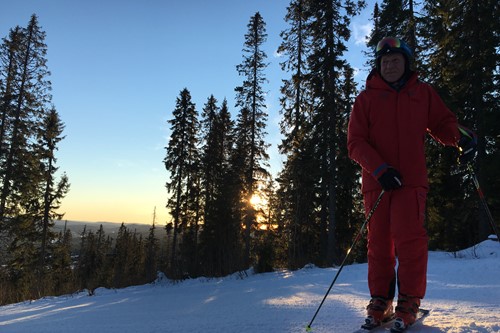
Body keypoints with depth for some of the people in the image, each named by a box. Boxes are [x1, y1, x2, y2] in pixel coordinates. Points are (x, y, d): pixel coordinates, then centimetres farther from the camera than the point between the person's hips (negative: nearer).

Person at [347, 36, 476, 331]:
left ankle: (409, 302, 5)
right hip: (376, 181, 0)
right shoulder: (366, 98, 9)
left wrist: (462, 136, -11)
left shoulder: (423, 92, 14)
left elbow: (442, 123, 12)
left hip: (412, 179, 0)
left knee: (409, 239, -9)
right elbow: (355, 141, 1)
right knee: (379, 242, 4)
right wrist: (380, 169, -13)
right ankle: (380, 302, 15)